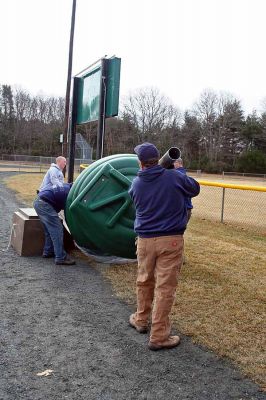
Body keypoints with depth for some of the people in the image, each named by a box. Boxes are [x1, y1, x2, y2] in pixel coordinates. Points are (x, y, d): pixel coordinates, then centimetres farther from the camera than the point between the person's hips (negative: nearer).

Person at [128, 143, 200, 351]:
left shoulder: (136, 184, 1)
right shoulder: (174, 177, -8)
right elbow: (195, 189, 7)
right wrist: (180, 171, 21)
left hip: (145, 240, 3)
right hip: (171, 240, -3)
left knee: (144, 281, 21)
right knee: (165, 287, 2)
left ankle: (141, 320, 40)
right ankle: (159, 336, 10)